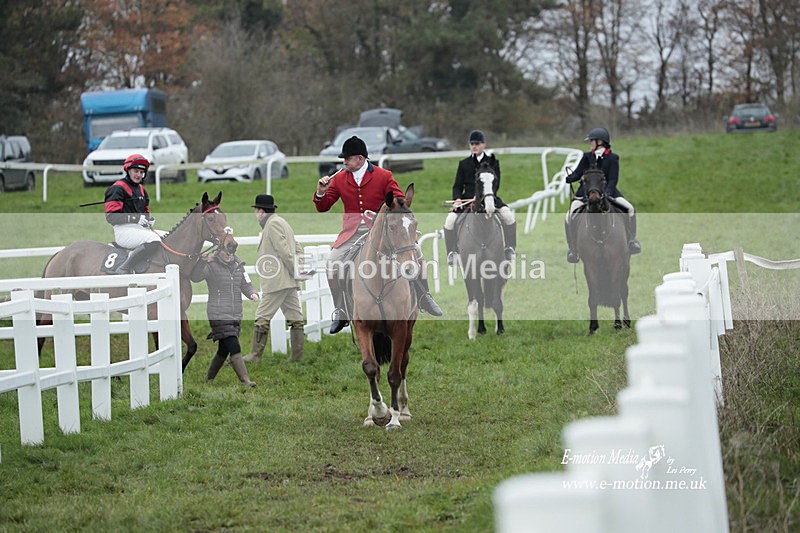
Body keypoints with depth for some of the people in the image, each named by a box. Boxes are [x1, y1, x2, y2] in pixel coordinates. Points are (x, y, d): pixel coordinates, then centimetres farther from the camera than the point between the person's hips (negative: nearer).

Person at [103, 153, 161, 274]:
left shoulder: (141, 189, 22)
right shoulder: (118, 189, -5)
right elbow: (111, 216, -13)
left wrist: (149, 219, 6)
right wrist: (136, 218, -20)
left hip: (140, 228, 9)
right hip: (124, 230, -9)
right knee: (154, 240, -31)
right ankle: (124, 269, -31)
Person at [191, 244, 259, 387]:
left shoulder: (238, 264, 10)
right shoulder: (211, 265, -8)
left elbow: (245, 284, 13)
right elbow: (195, 277, -22)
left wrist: (252, 293, -8)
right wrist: (203, 262, -36)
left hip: (236, 316, 7)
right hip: (219, 315, -7)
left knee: (224, 350, 15)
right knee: (234, 348, -14)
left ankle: (209, 379, 30)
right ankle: (245, 381, -16)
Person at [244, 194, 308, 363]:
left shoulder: (272, 224, -9)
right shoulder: (282, 223, 22)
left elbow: (284, 249, -17)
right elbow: (297, 249, 22)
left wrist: (295, 270, -15)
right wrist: (298, 267, 11)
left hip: (277, 281, -10)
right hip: (289, 281, 10)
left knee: (262, 316, -7)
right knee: (295, 317, 6)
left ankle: (255, 355, -6)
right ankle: (298, 355, 5)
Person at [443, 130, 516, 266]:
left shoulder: (493, 162, 7)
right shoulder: (464, 164, 13)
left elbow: (495, 184, -4)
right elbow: (457, 185, 10)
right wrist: (457, 199, -13)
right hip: (467, 199, 1)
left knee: (508, 215, -25)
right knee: (450, 220, -21)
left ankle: (509, 248, -9)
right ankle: (451, 252, -5)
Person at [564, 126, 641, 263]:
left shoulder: (612, 158, -3)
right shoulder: (587, 157, 5)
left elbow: (613, 179, -9)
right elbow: (577, 174, 3)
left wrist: (607, 193, -26)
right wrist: (566, 179, -18)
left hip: (607, 191, -1)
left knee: (629, 208, -17)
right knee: (569, 216, -20)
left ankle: (631, 240, 1)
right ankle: (573, 248, -9)